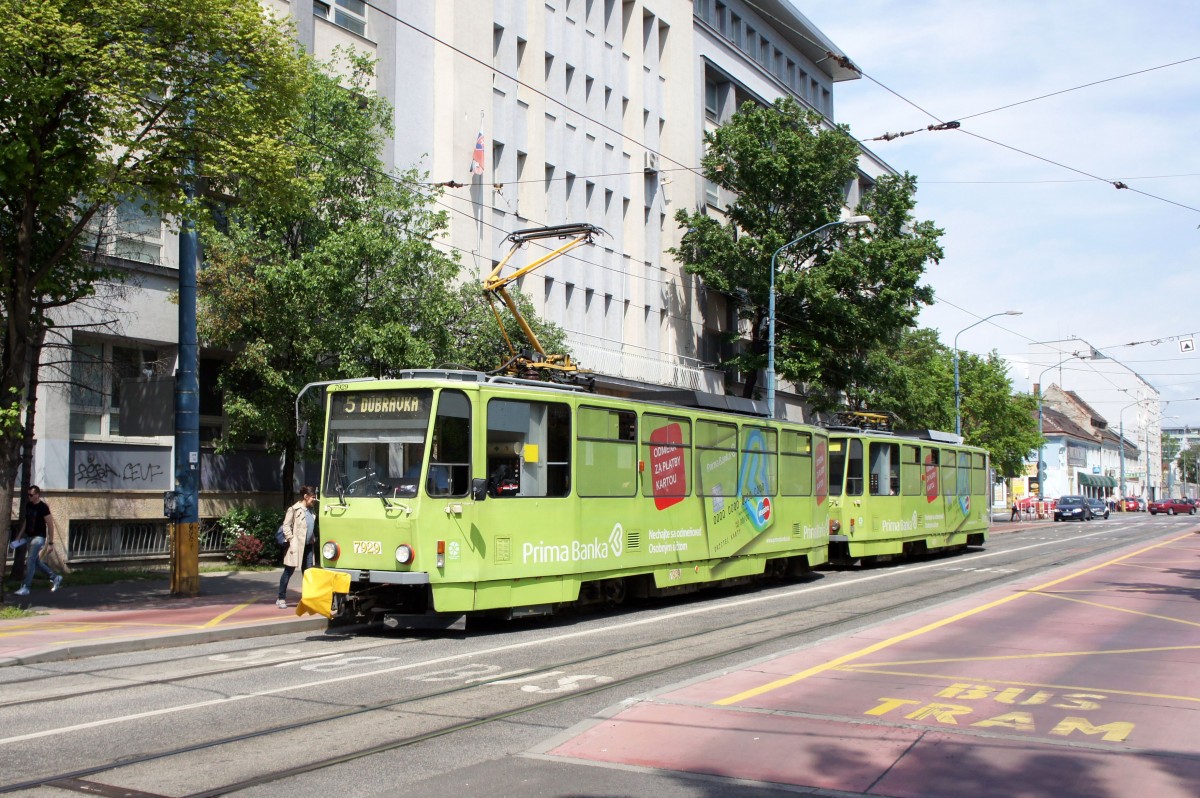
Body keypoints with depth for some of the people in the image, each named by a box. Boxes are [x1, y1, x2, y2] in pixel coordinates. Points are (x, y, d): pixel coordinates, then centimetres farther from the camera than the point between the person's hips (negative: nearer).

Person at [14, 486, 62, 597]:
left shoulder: (43, 507, -15)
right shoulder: (28, 505, 5)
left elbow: (50, 525, -14)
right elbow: (26, 521, 17)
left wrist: (50, 542, -14)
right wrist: (20, 535, 13)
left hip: (39, 537, -8)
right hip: (29, 536, 8)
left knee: (30, 560, -14)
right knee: (36, 561, 14)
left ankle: (25, 588, -11)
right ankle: (55, 578, 29)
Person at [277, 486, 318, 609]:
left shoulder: (312, 509, 10)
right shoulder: (294, 509, -10)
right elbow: (286, 526, -10)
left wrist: (314, 539, 7)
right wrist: (291, 540, -15)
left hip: (308, 546, 6)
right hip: (296, 546, -6)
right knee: (288, 571, 4)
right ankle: (281, 598, 12)